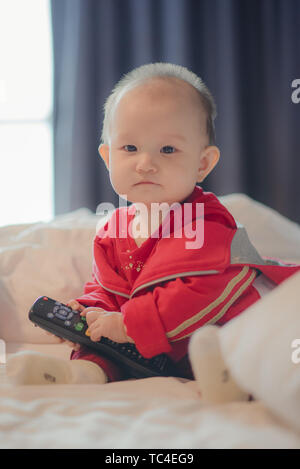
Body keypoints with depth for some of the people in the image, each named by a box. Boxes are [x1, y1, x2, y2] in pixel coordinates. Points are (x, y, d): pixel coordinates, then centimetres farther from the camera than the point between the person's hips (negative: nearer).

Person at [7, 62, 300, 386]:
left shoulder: (207, 225, -19)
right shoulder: (115, 230, 6)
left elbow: (198, 292, -30)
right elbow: (108, 289, 18)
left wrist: (129, 323, -28)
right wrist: (88, 309, -7)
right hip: (145, 346, 6)